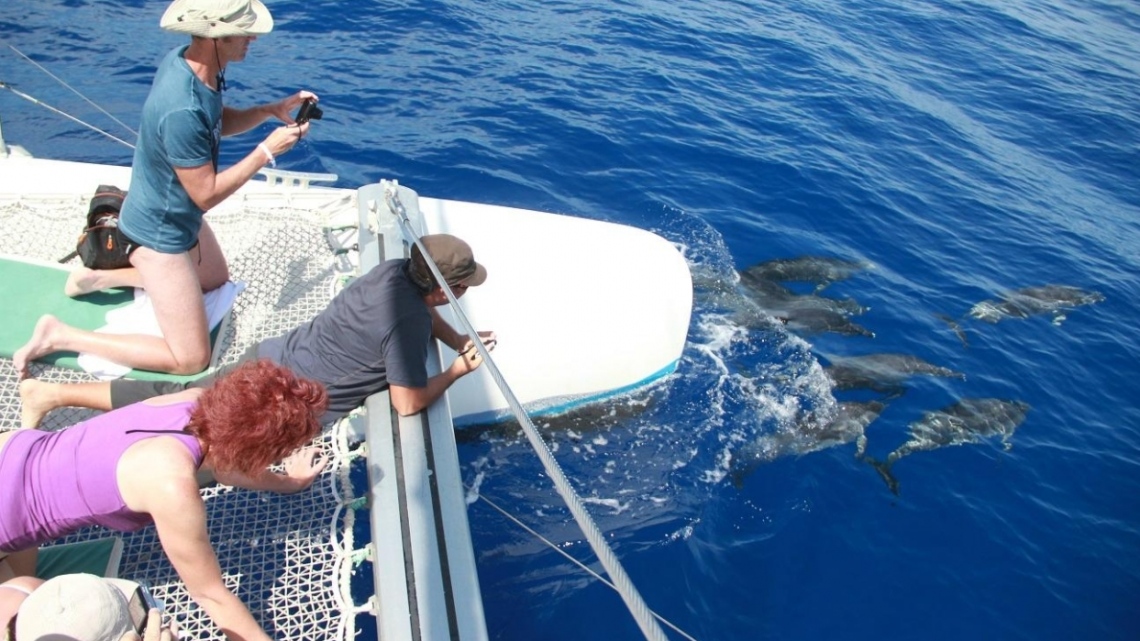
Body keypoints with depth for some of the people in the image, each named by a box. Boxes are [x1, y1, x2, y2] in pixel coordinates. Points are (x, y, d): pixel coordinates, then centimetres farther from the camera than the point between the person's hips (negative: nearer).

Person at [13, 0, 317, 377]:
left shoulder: (187, 62, -8)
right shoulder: (182, 110, -35)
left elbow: (219, 123, 10)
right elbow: (206, 194, -26)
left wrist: (272, 110, -5)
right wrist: (267, 151, -22)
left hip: (178, 216, 9)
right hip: (162, 230, -9)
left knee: (216, 281, 34)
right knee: (191, 359, -4)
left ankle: (102, 277, 29)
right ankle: (59, 335, 5)